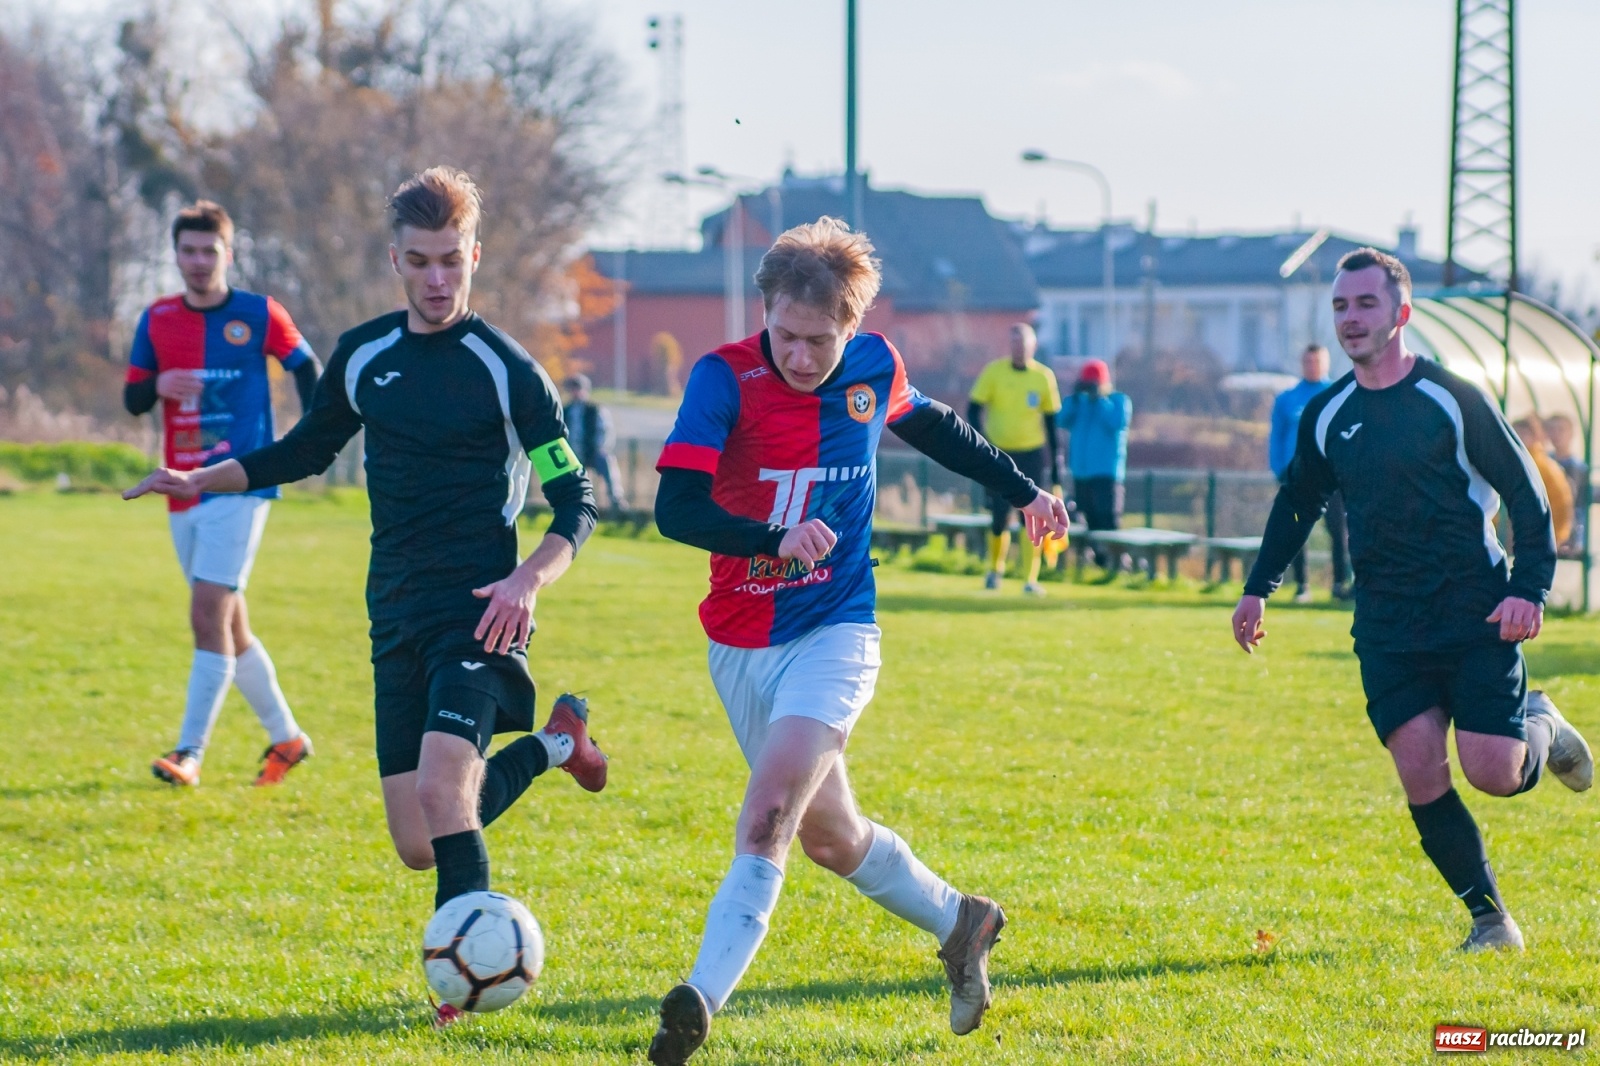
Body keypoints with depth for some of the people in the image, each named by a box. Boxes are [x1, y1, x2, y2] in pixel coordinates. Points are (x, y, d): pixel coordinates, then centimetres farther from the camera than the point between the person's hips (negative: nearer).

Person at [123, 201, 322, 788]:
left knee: (209, 613, -17)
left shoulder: (260, 315, -2)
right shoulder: (157, 319, 8)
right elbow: (131, 398, 8)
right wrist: (159, 385, -14)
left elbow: (305, 366, 7)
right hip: (183, 492, 5)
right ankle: (286, 737, 25)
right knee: (230, 626, 11)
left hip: (240, 486, -5)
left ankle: (189, 752, -18)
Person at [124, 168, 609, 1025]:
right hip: (398, 619, 5)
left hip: (478, 614, -5)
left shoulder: (507, 371, -7)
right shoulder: (362, 357, 8)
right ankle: (553, 745, 29)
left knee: (441, 790, -26)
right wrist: (200, 482, 15)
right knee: (419, 848, 4)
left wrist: (528, 580, -24)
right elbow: (307, 450, 25)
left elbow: (575, 503, -7)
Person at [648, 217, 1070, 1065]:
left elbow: (933, 427, 21)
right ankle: (960, 924, 39)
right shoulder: (725, 379, -13)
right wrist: (776, 540, -39)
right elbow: (675, 509, -23)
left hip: (833, 636, -1)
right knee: (829, 837, 15)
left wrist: (1022, 490, 31)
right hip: (740, 645, 1)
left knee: (767, 819, -21)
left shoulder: (873, 369, -4)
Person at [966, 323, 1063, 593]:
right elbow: (974, 409, -5)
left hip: (1033, 453, 1)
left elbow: (1051, 422, 7)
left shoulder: (1044, 376, 0)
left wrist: (1056, 467, 6)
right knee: (1000, 518, 1)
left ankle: (1030, 579, -4)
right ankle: (995, 569, 28)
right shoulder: (993, 372, -5)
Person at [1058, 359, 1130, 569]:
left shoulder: (1119, 401, 1)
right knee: (1090, 520, 7)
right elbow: (1063, 421, 2)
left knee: (1108, 518, -14)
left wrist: (1100, 399, -15)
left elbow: (1118, 422, -18)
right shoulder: (1081, 402, 15)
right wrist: (1073, 396, -6)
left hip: (1106, 472, -6)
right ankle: (1099, 557, 13)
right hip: (1081, 472, 6)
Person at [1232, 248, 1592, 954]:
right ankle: (1488, 916, 4)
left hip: (1475, 613, -3)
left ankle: (1540, 729, 25)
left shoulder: (1452, 399, -6)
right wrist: (1258, 589, 17)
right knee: (1420, 775, -10)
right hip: (1387, 626, 3)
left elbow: (1524, 493, -3)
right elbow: (1297, 504, 23)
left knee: (1492, 774, -11)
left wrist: (1529, 590, -13)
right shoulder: (1325, 416, 7)